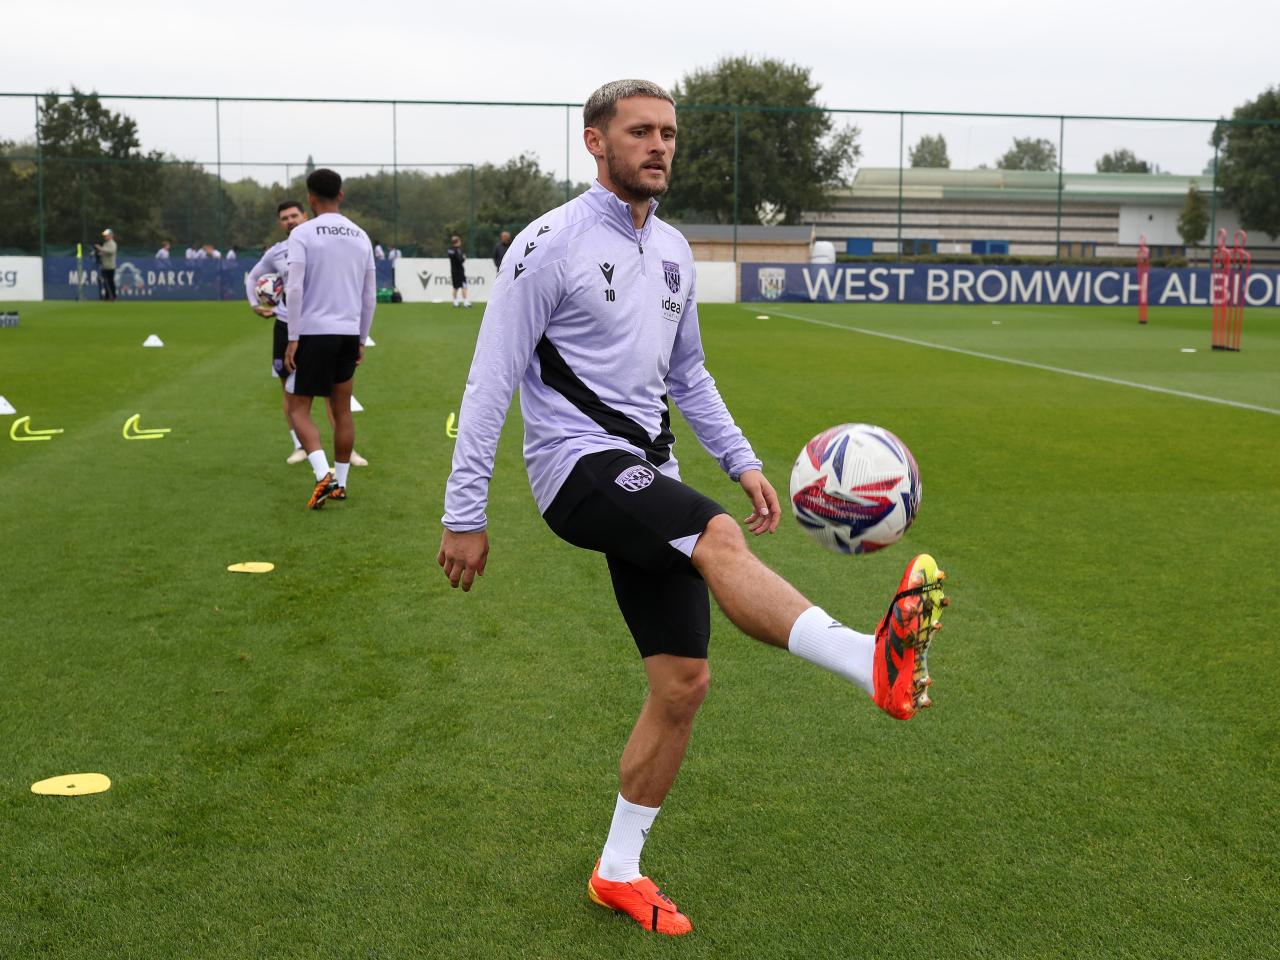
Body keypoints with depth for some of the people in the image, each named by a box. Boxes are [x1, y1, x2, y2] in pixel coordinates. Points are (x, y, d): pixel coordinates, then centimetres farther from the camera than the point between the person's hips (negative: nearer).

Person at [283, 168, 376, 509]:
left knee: (299, 408, 3)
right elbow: (370, 295, 11)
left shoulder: (302, 233, -7)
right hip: (349, 333, 5)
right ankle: (340, 483, 17)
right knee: (342, 410, 13)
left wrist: (293, 338, -11)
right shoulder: (360, 237, 8)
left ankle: (324, 475, -15)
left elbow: (294, 288, -15)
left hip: (313, 331, -5)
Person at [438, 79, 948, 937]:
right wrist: (465, 516, -10)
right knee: (721, 539, -35)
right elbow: (492, 383, -8)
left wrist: (743, 461, 15)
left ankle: (619, 871, 17)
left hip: (648, 477, 8)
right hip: (579, 466, -7)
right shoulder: (552, 244, -7)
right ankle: (878, 664, -55)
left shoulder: (672, 251, 15)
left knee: (683, 683, 2)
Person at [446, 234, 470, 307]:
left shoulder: (449, 250, 5)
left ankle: (455, 302, 15)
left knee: (455, 287, 13)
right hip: (459, 271, -8)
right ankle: (465, 302, -9)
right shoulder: (457, 250, -18)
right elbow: (460, 260, -23)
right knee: (463, 287, -5)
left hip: (453, 271, 8)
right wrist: (464, 257, -2)